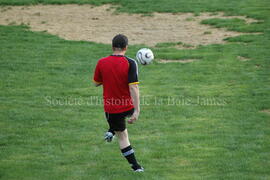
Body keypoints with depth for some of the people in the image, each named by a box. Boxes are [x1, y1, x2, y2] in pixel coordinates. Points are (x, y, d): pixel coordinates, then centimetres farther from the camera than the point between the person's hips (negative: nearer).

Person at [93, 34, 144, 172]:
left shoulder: (101, 63, -10)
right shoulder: (130, 63, -17)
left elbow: (96, 83, 5)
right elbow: (133, 87, -21)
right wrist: (137, 111, -21)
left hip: (111, 108, 0)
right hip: (128, 107, 0)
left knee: (122, 136, 16)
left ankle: (135, 165, 16)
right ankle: (111, 132, 28)